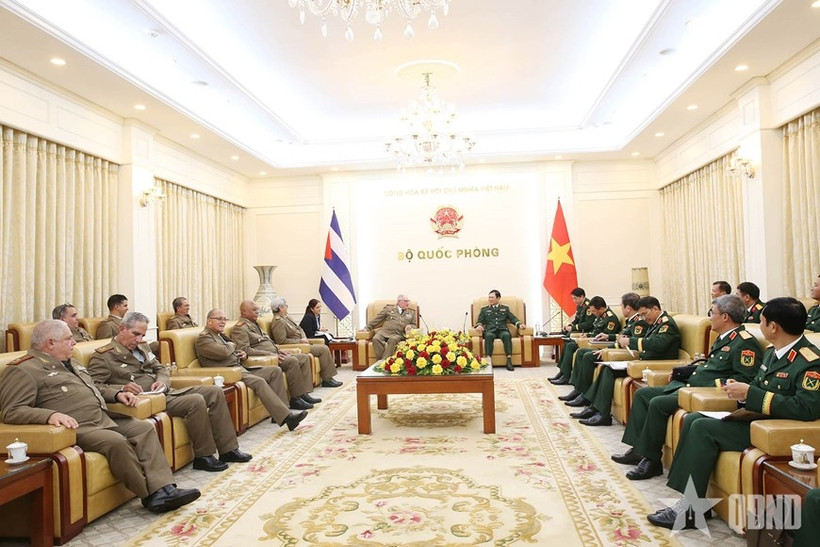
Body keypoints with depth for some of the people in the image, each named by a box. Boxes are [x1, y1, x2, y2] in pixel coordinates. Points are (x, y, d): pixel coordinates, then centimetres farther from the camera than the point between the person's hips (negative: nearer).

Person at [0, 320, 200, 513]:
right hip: (77, 428, -9)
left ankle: (162, 490, -17)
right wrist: (50, 415, -34)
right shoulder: (23, 371, -5)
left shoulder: (69, 363, 24)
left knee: (145, 428, -7)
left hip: (104, 418, 10)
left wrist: (116, 394, 14)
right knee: (116, 441, -30)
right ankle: (150, 495, -15)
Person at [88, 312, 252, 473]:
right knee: (196, 401, -28)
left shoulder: (143, 347, 20)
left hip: (165, 392, 9)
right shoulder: (103, 356, -3)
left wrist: (162, 381, -2)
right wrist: (122, 388, -29)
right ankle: (203, 456, -14)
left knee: (215, 391, -4)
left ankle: (228, 449, -2)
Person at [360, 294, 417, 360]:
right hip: (385, 331, 0)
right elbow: (376, 319, 16)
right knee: (376, 339, -33)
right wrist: (367, 328, 6)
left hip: (398, 334, 0)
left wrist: (410, 326, -2)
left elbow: (414, 325, 22)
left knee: (393, 340, -37)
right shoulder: (388, 308, 19)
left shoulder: (411, 312, 24)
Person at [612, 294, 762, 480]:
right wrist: (681, 371, 12)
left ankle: (651, 460, -11)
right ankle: (638, 449, 5)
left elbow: (745, 379, -20)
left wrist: (714, 384, -23)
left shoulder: (745, 343, -12)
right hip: (687, 386, 11)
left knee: (657, 403, -25)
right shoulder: (723, 338, 19)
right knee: (642, 394, 5)